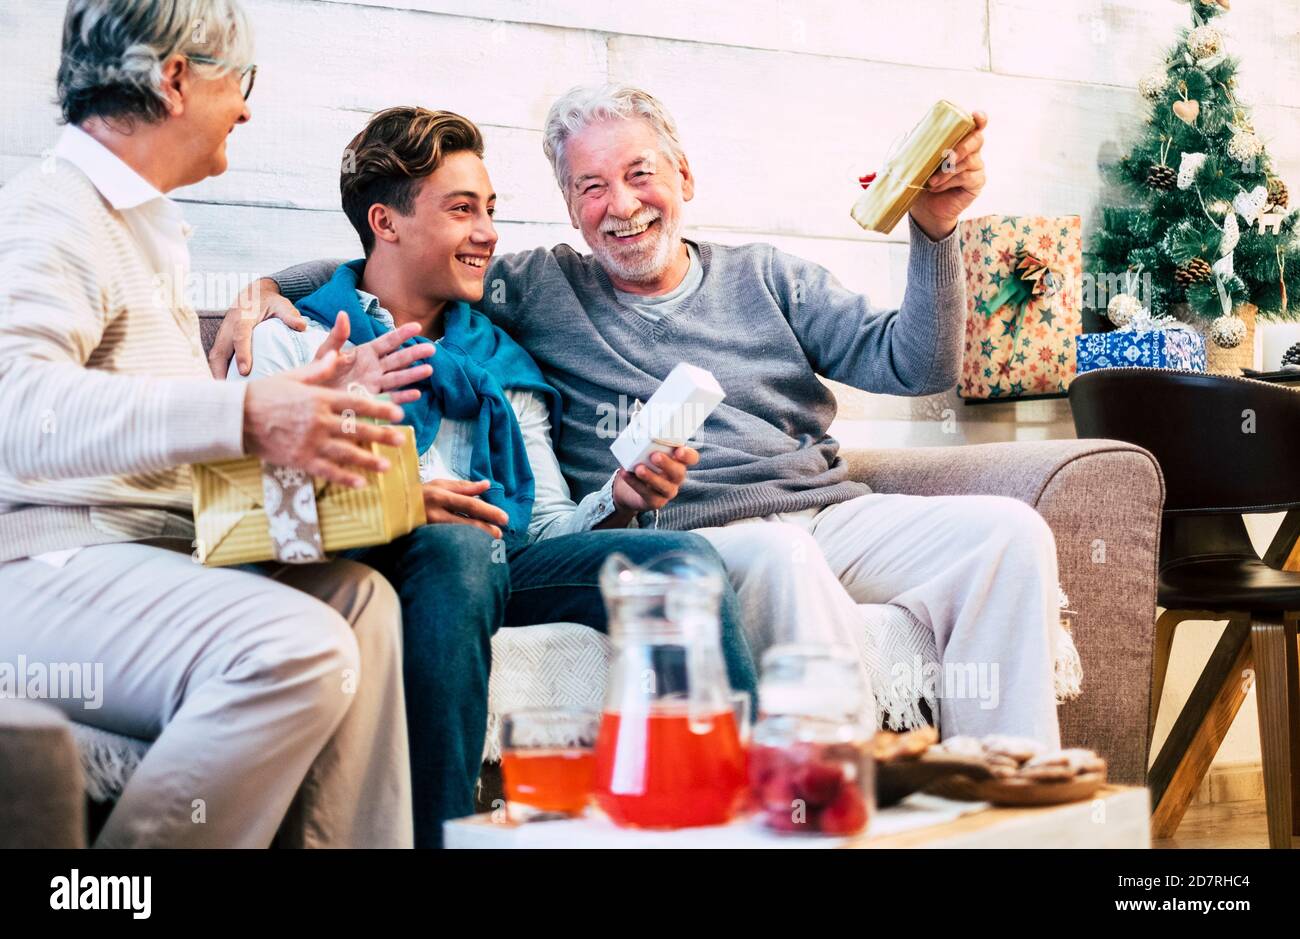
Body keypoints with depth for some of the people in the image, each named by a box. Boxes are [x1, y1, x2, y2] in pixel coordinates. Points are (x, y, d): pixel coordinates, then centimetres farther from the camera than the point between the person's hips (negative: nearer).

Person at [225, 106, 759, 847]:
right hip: (380, 565, -4)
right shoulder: (293, 341, 13)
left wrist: (617, 500, 0)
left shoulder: (502, 362, 29)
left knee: (683, 555, -19)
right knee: (459, 547, -38)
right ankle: (442, 833, -36)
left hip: (502, 570, 5)